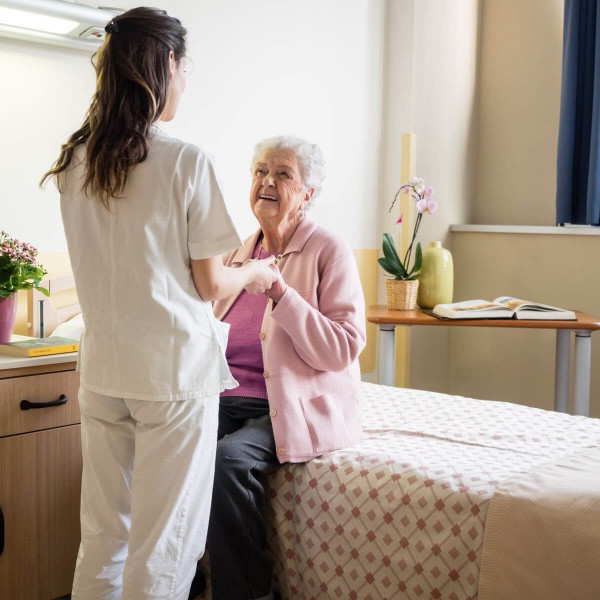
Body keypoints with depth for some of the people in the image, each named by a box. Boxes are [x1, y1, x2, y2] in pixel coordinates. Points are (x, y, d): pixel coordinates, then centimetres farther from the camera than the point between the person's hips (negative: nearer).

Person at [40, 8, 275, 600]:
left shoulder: (75, 161, 6)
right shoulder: (185, 162, -11)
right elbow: (210, 286, -7)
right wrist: (256, 273, 13)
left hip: (102, 372, 6)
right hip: (174, 372, -5)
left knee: (102, 536, 15)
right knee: (162, 548, 5)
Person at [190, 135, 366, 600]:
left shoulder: (329, 252, -3)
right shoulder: (239, 252, 16)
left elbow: (343, 350, -12)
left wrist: (281, 293, -20)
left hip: (295, 406, -5)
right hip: (228, 399, 6)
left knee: (230, 459, -31)